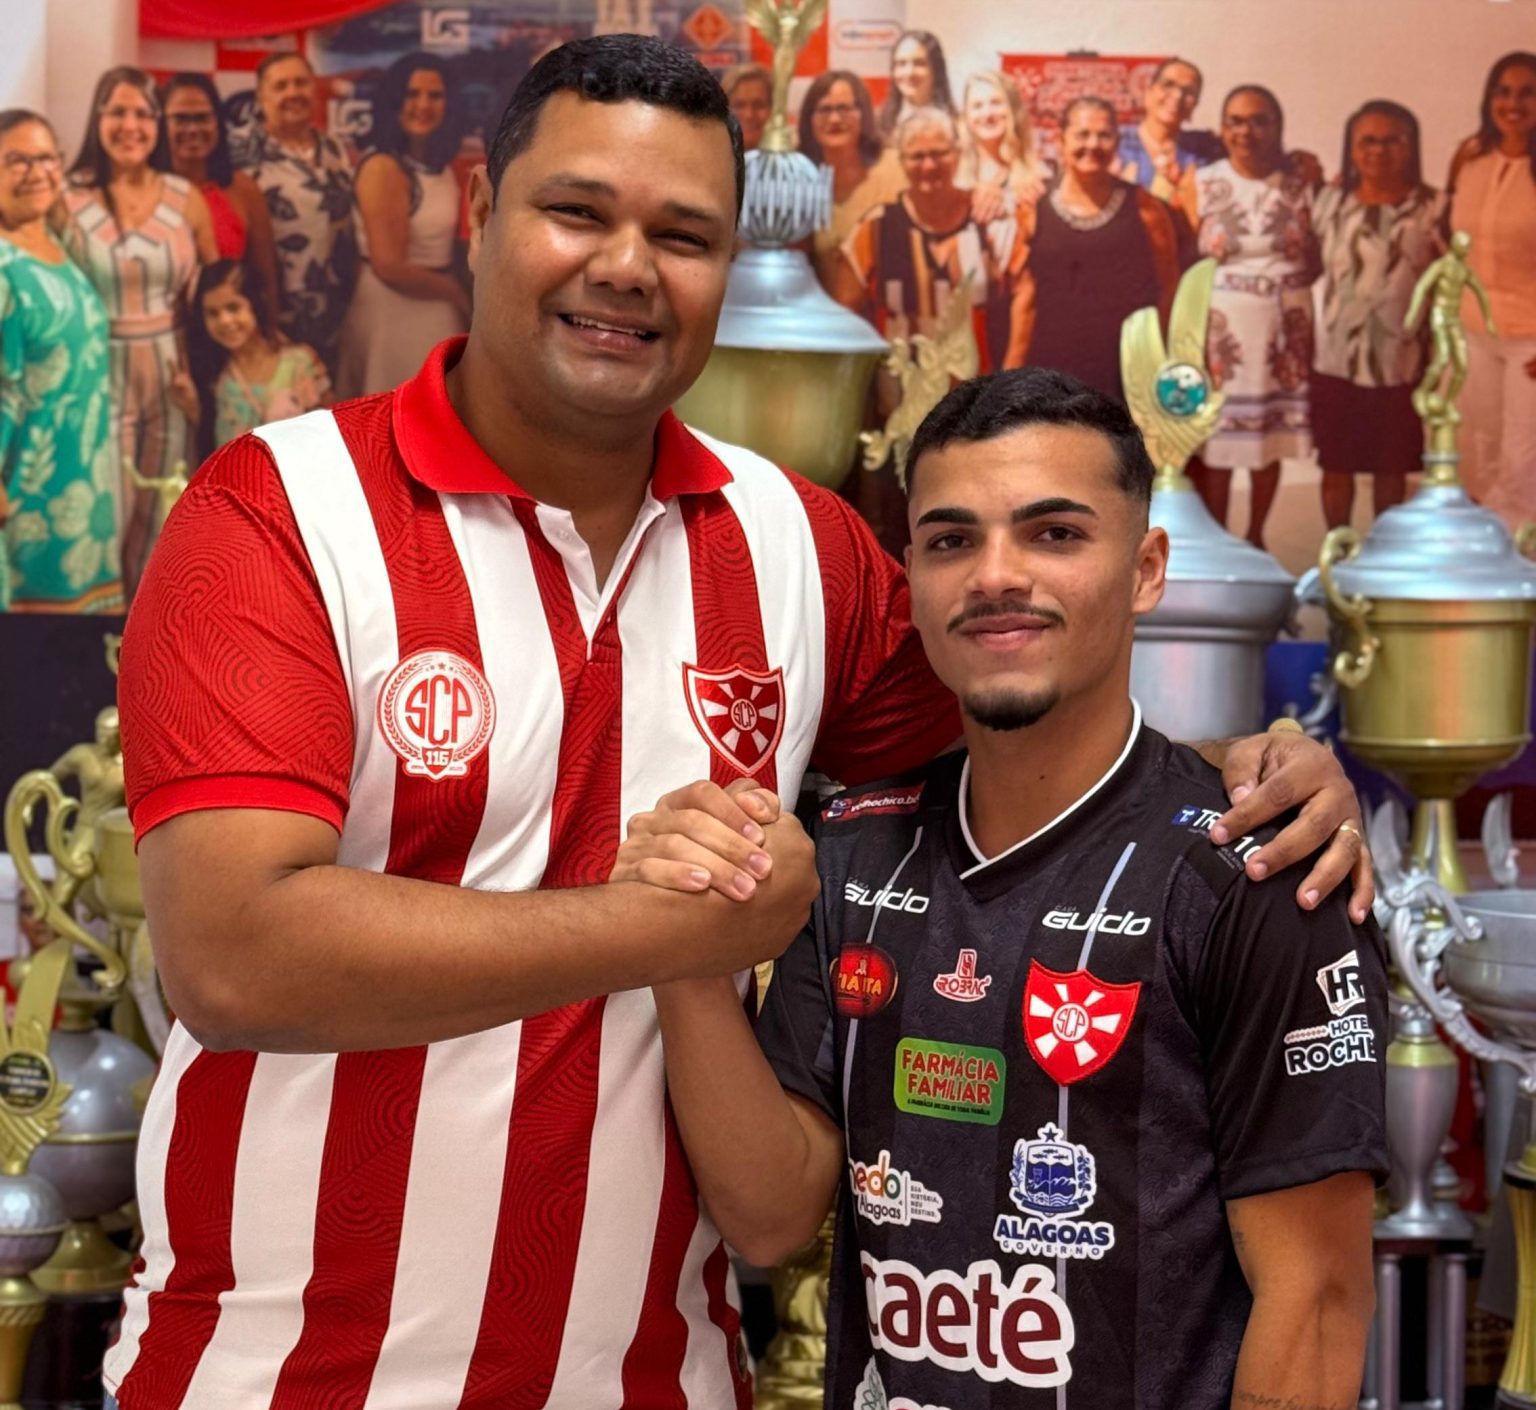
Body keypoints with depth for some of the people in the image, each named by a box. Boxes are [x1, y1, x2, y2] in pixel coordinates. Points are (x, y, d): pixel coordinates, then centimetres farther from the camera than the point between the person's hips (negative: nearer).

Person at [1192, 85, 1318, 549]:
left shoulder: (1297, 188, 7)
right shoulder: (1202, 185, 1)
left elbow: (1314, 265, 9)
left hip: (1284, 324, 2)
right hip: (1221, 323, -2)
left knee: (1272, 434, 7)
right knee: (1214, 439, -3)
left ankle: (1255, 537, 22)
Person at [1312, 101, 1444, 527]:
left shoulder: (1432, 208, -5)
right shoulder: (1330, 201, 0)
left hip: (1402, 363, -1)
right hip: (1336, 360, 1)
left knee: (1392, 468, 12)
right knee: (1336, 466, 11)